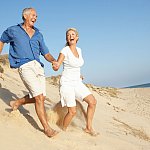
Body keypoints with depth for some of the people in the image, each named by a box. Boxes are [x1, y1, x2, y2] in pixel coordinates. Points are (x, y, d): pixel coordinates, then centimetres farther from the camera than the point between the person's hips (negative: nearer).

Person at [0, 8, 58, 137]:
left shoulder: (38, 35, 16)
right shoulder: (13, 31, 6)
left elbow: (46, 54, 15)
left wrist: (53, 61, -6)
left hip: (38, 66, 6)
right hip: (25, 67, -6)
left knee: (41, 97, 5)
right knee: (39, 97, -14)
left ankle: (16, 103, 29)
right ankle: (47, 128, -7)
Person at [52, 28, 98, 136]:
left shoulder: (79, 50, 8)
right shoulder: (65, 51, -12)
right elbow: (56, 67, -19)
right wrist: (55, 65, -41)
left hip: (78, 83, 7)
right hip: (67, 83, -6)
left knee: (92, 101, -6)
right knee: (72, 111, -10)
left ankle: (88, 128, 8)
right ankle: (63, 130, 15)